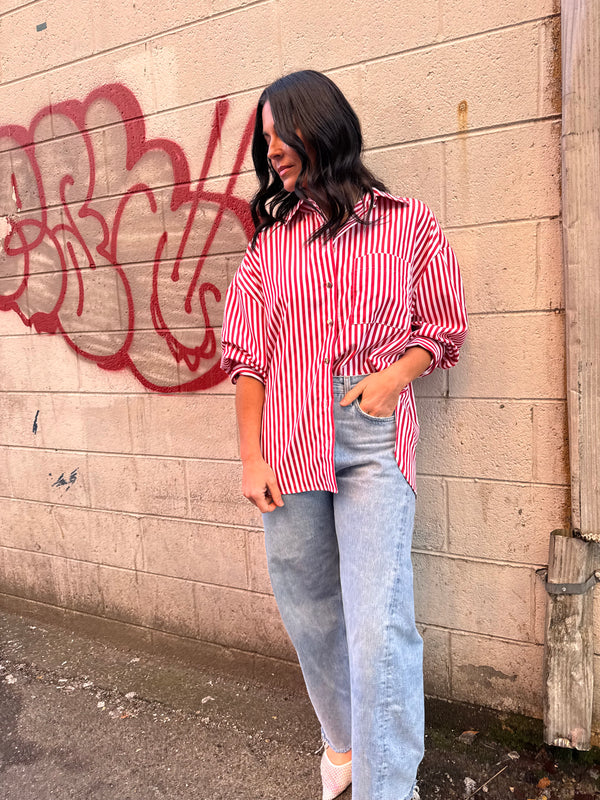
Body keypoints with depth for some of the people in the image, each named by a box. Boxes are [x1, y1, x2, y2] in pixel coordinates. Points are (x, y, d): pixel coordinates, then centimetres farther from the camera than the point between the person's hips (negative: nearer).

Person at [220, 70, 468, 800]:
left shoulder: (407, 224, 5)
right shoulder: (271, 239, 10)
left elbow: (441, 328, 10)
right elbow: (248, 354, 6)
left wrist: (395, 376, -10)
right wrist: (251, 458, 0)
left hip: (375, 445, -2)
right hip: (289, 444, 3)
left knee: (379, 629, -9)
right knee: (309, 615, 14)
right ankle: (343, 741, 39)